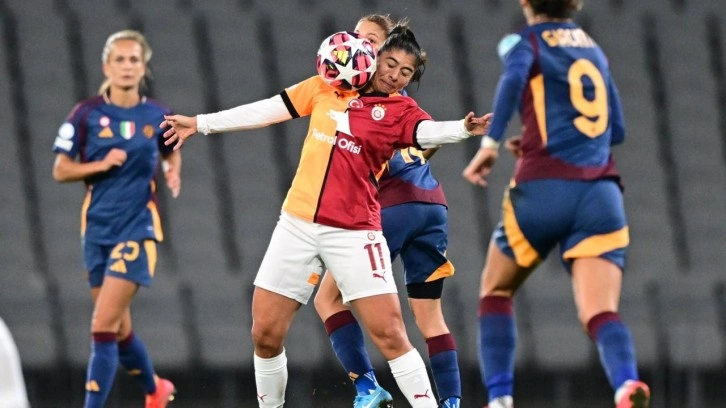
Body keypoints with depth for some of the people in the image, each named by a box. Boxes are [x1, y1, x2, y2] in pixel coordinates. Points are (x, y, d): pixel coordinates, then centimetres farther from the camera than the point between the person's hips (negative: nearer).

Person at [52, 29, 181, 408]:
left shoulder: (157, 116, 0)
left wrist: (173, 173, -1)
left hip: (138, 227, -2)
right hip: (97, 227, 2)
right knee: (119, 329, 12)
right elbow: (60, 170, -1)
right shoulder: (87, 114, -3)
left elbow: (171, 153, 20)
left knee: (104, 324, -14)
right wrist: (101, 165, -16)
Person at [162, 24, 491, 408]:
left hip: (354, 232, -3)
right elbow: (268, 110, 16)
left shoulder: (400, 111, -2)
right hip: (298, 225, 4)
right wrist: (200, 123, 20)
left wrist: (463, 128, -46)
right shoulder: (327, 88, 8)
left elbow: (429, 131, -23)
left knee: (390, 335, -12)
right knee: (265, 334, 5)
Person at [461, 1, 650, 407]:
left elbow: (515, 76, -16)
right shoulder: (594, 48, 23)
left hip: (543, 189, -3)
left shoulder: (524, 41, 8)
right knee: (601, 312, -11)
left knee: (496, 293, 20)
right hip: (602, 195, 3)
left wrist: (491, 142, -20)